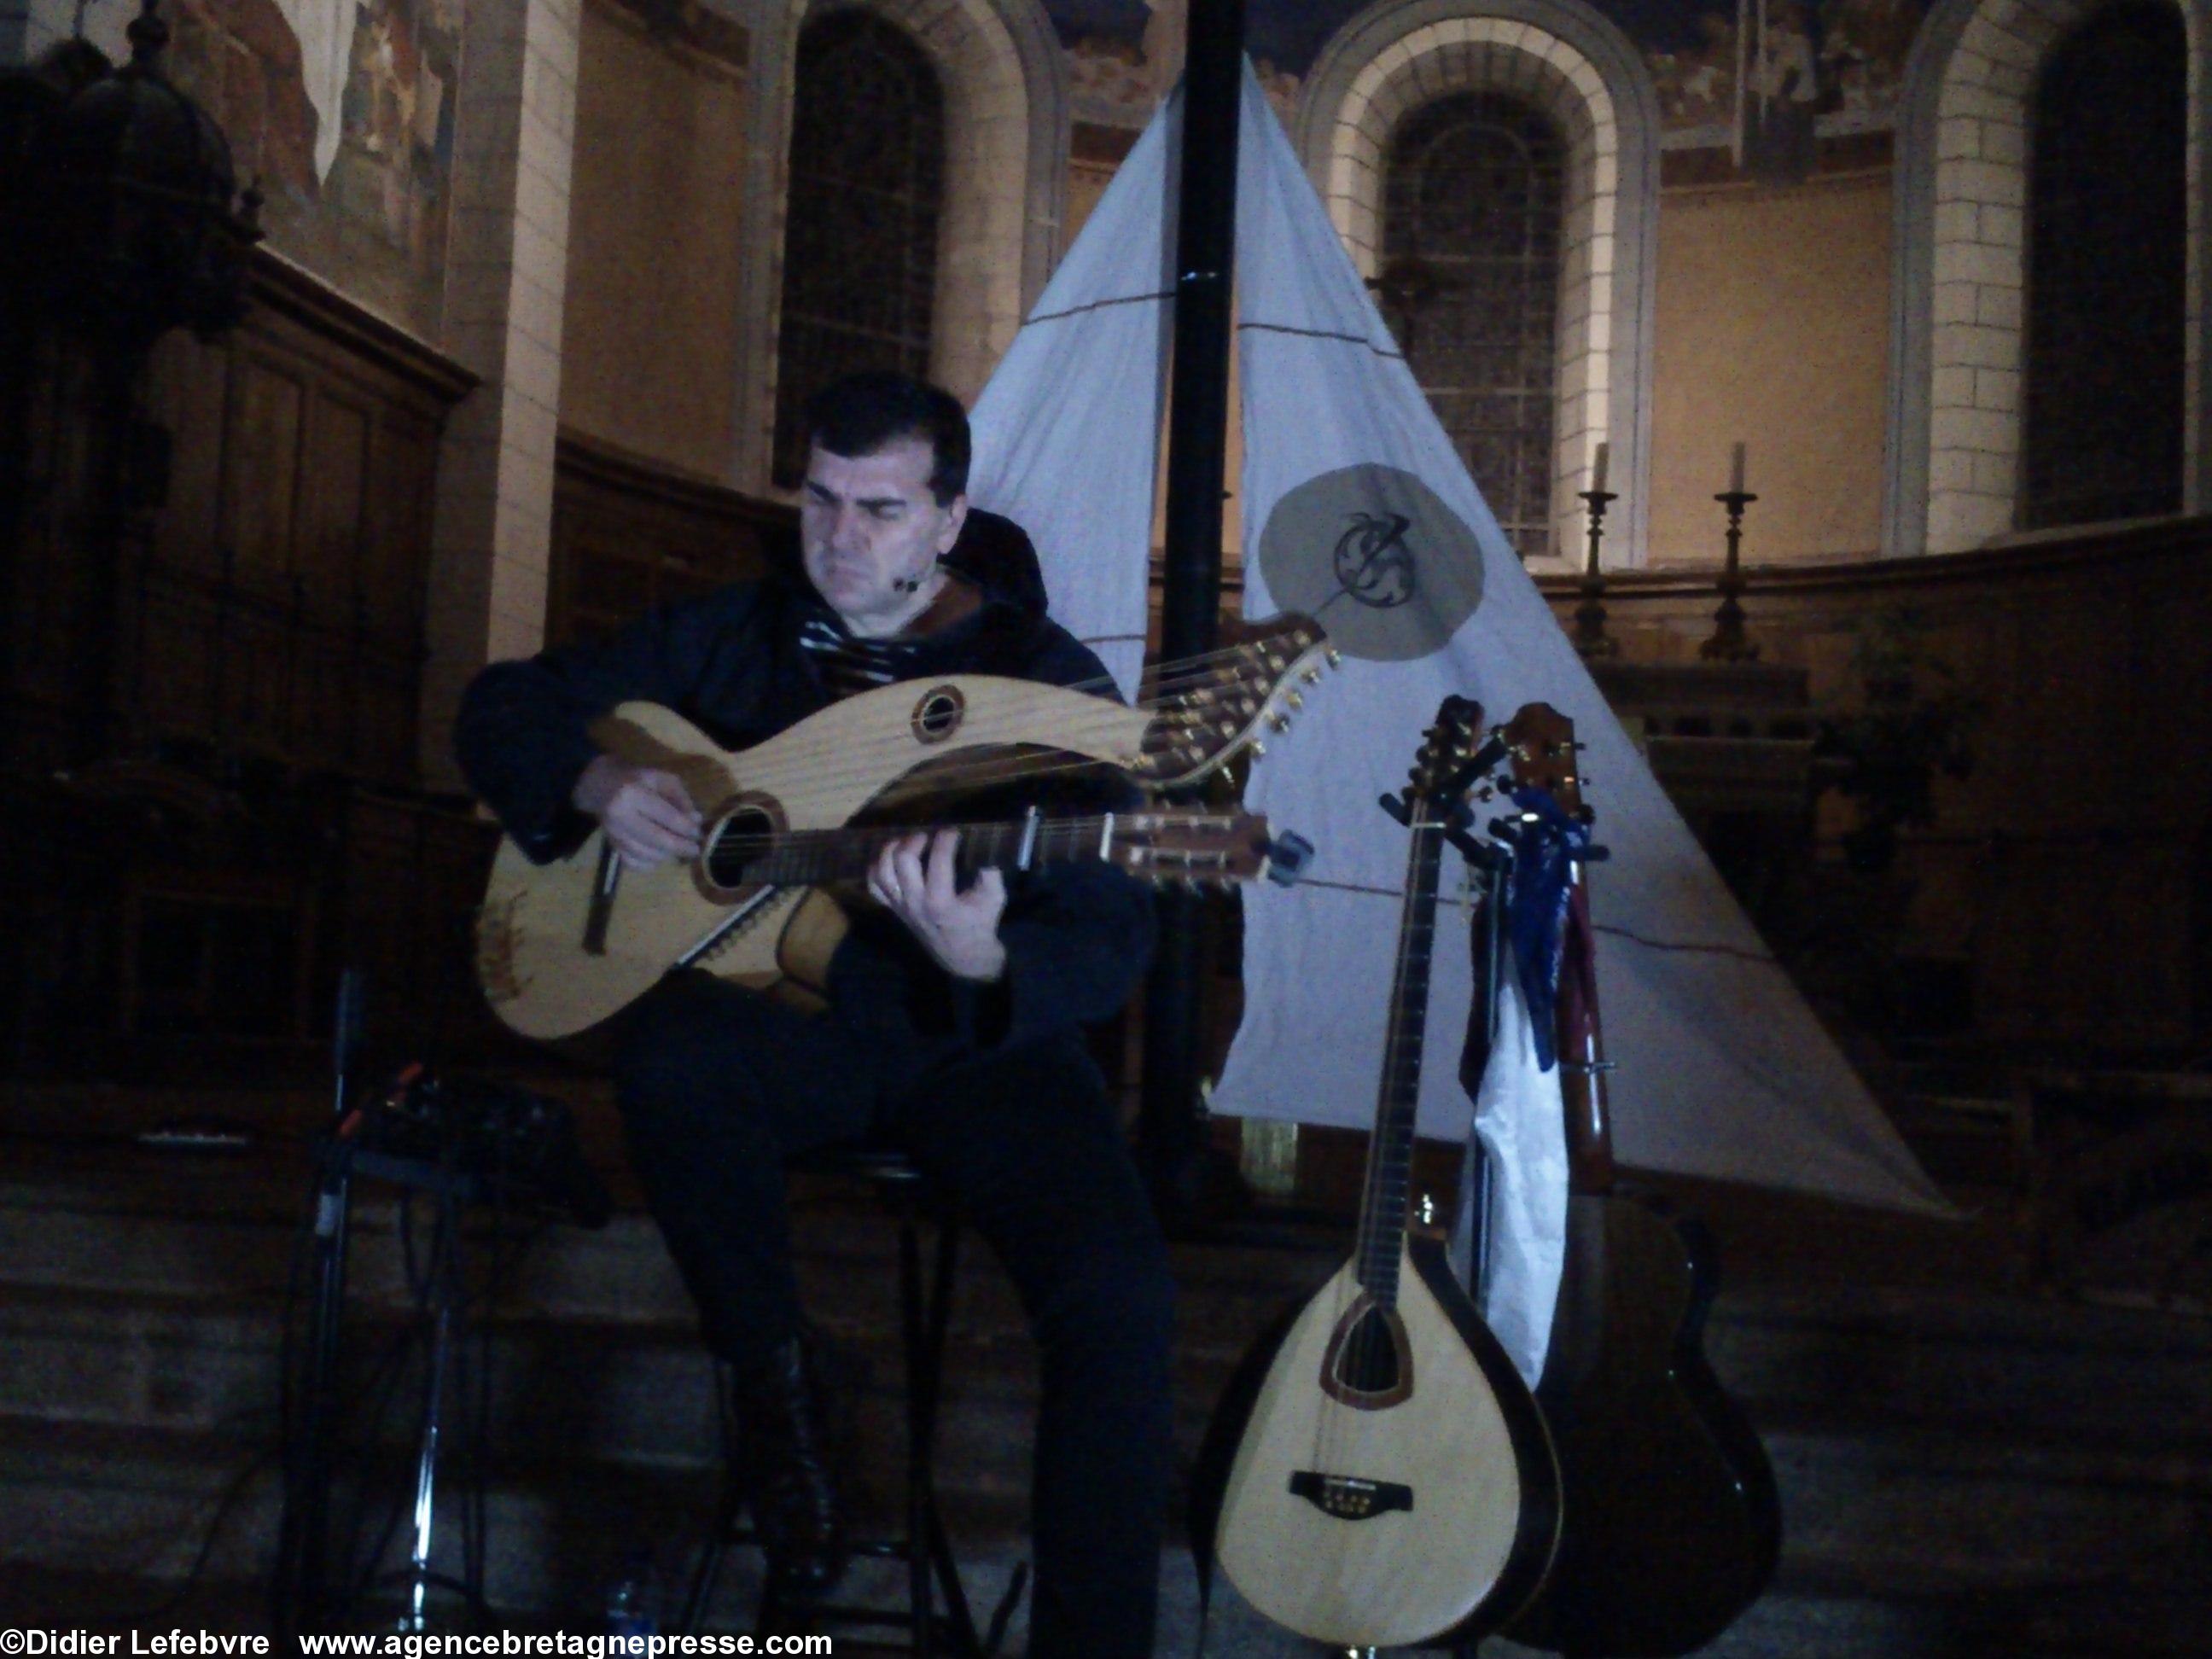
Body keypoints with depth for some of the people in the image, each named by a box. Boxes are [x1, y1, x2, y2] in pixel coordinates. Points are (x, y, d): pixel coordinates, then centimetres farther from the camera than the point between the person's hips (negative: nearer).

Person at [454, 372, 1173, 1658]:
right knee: (671, 1057, -35)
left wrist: (984, 961, -35)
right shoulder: (732, 637, 4)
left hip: (976, 1035, -1)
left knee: (1119, 1289, -27)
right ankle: (776, 1383, -9)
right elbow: (504, 708, 12)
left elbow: (1114, 943, -12)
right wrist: (595, 783, -10)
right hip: (779, 1011, 2)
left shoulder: (1051, 683, -6)